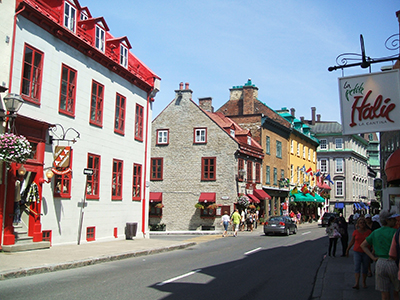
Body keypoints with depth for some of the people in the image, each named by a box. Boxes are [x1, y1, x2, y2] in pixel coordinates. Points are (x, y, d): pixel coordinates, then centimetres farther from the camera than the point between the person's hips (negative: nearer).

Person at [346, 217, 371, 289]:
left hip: (366, 252, 1)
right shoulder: (355, 232, 1)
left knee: (365, 268, 8)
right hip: (357, 251, 0)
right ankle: (357, 284, -18)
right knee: (357, 267, -12)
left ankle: (364, 282, 27)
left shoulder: (368, 232, 0)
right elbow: (352, 241, 9)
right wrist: (347, 250, 12)